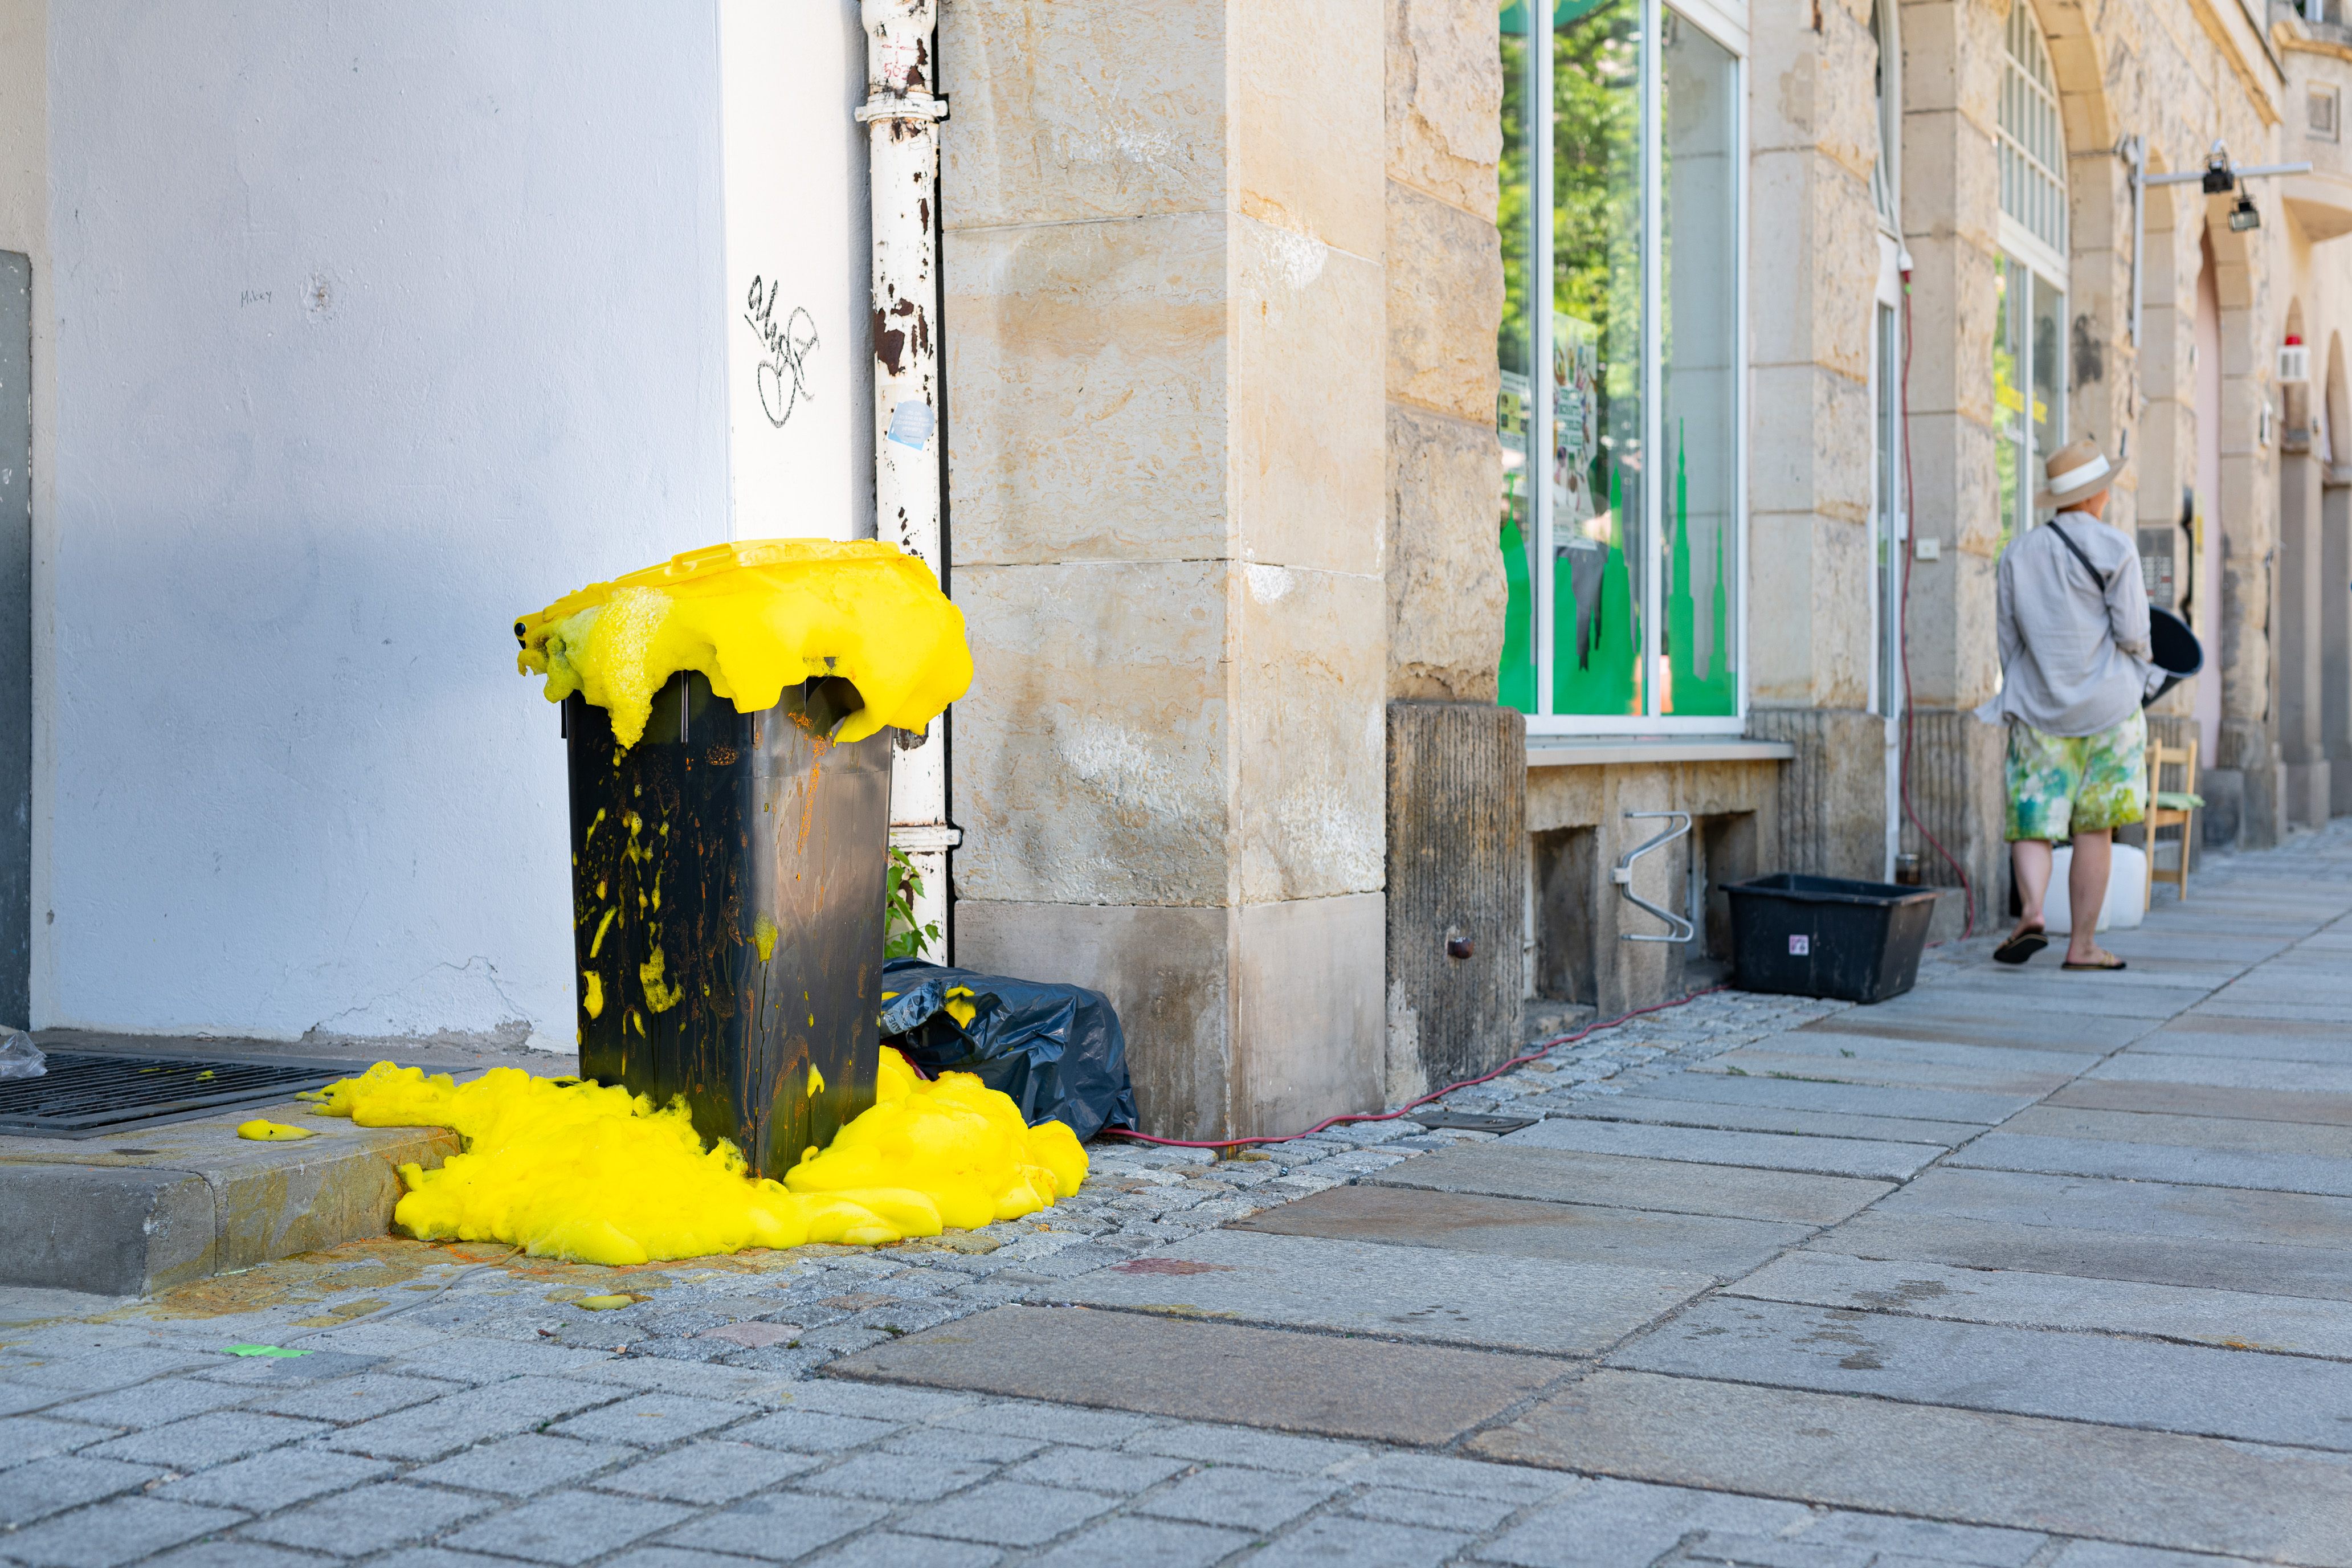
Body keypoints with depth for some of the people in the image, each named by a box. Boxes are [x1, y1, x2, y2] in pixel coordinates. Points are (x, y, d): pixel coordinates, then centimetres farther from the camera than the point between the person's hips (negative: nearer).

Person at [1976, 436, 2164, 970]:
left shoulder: (2018, 554, 5)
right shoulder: (2115, 549, -6)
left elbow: (2009, 639, 8)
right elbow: (2132, 633, -10)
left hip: (2038, 707, 2)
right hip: (2106, 705, -2)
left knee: (2033, 824, 2)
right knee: (2095, 830, 5)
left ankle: (2032, 914, -23)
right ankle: (2082, 944, 8)